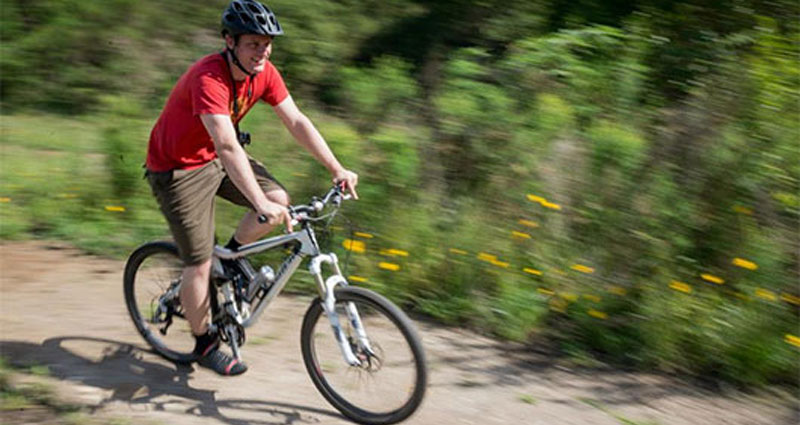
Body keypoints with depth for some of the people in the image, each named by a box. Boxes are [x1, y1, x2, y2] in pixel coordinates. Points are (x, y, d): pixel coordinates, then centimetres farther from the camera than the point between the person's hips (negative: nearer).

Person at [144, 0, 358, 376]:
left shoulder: (264, 73, -11)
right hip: (176, 167, -7)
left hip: (216, 157, 7)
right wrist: (260, 204, -51)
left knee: (279, 200, -13)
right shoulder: (208, 78, -33)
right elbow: (227, 147, -43)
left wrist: (337, 169, -15)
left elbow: (297, 122, -9)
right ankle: (204, 345, 16)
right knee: (200, 264, -5)